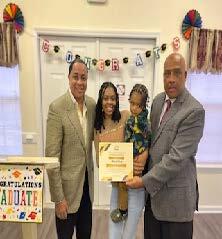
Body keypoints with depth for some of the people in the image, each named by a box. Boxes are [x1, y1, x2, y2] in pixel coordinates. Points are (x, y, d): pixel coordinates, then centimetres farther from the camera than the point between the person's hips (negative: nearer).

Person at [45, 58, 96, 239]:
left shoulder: (92, 104, -2)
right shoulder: (57, 108, -18)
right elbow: (52, 156, -17)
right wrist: (58, 198, -14)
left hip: (87, 182, 5)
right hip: (67, 185, -4)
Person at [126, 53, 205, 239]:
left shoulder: (194, 111, -19)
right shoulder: (158, 100, 4)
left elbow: (177, 157, -23)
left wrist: (145, 181, -18)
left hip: (175, 195, -6)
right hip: (152, 189, 6)